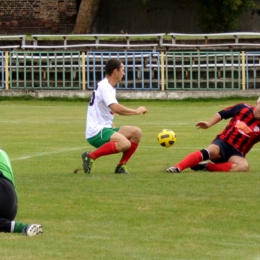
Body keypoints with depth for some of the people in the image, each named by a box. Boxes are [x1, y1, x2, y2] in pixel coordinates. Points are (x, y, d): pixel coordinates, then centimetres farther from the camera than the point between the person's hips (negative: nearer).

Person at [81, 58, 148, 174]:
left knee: (136, 132, 1)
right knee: (125, 144, -30)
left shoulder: (109, 87, 17)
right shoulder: (104, 86, -13)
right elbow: (116, 108, -25)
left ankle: (121, 165, 5)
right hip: (96, 132, -10)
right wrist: (136, 111, -12)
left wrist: (114, 128, 13)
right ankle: (90, 156, -18)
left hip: (105, 128, 10)